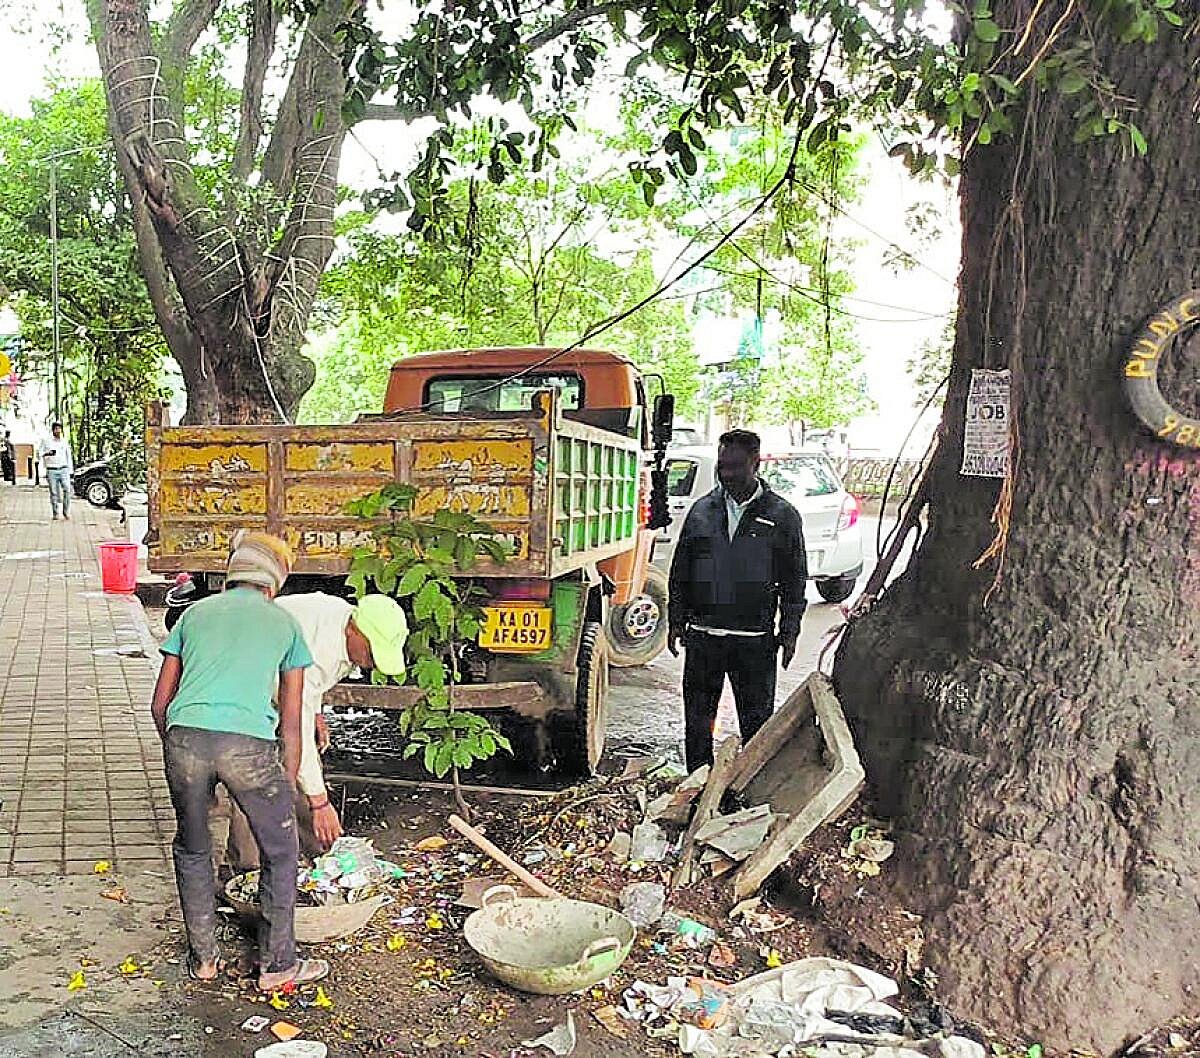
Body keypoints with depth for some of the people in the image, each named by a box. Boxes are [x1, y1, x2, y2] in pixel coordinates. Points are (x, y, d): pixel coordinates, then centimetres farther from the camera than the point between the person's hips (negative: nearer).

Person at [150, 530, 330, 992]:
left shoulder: (195, 612, 23)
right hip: (248, 744, -2)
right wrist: (287, 786, 28)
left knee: (191, 848, 25)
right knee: (280, 852, 17)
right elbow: (291, 721, 20)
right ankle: (277, 963, 26)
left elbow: (160, 702, 22)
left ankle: (203, 958, 36)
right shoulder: (284, 622, 19)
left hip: (184, 738, 3)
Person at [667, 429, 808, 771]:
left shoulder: (782, 516, 2)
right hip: (702, 636, 3)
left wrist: (789, 631, 0)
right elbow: (680, 572, 14)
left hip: (755, 640, -2)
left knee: (756, 723, 4)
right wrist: (676, 621, 10)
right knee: (698, 720, 10)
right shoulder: (701, 510, 9)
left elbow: (794, 581, 5)